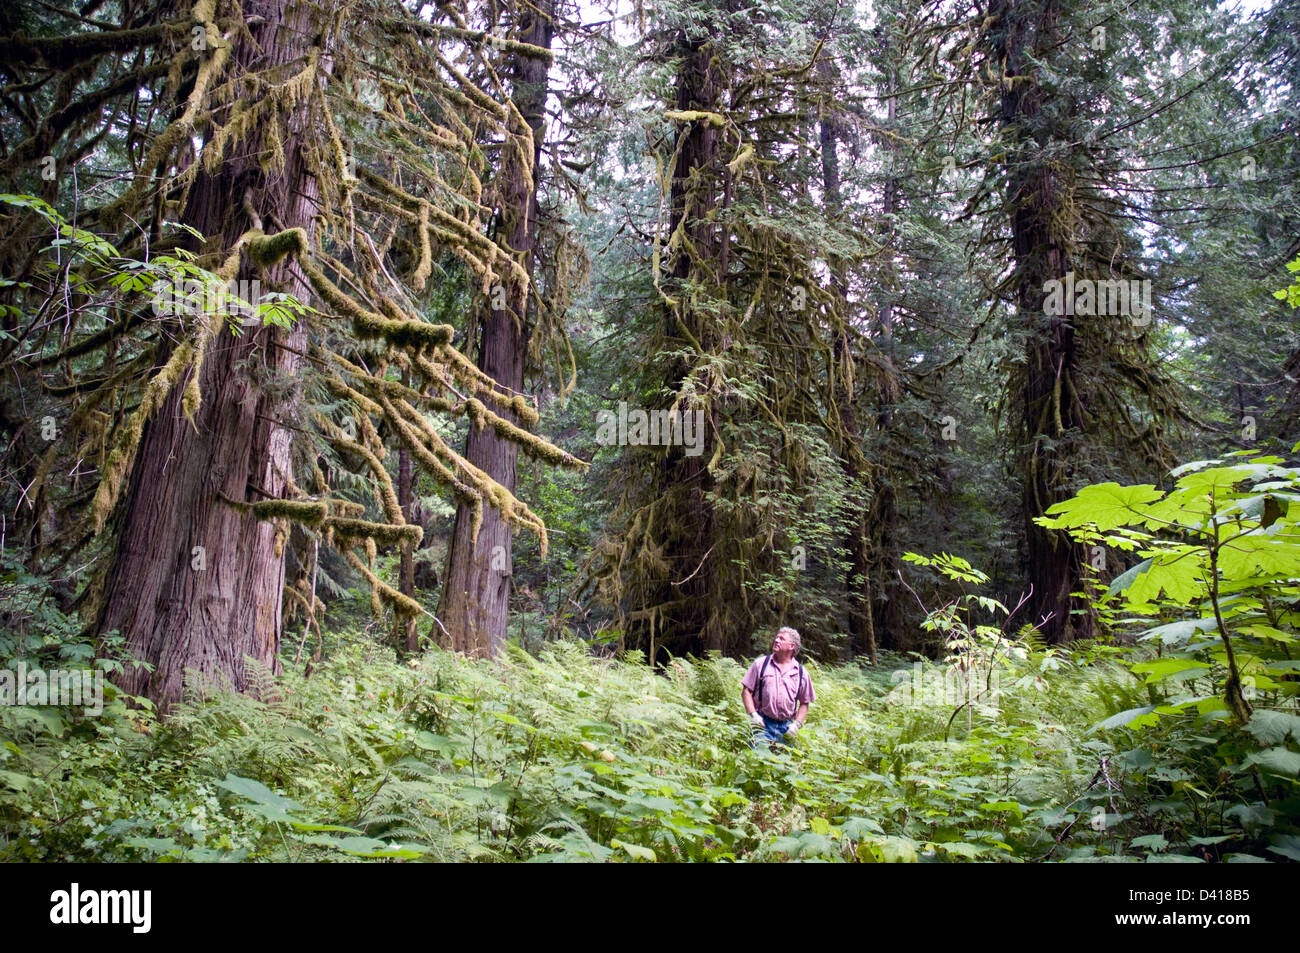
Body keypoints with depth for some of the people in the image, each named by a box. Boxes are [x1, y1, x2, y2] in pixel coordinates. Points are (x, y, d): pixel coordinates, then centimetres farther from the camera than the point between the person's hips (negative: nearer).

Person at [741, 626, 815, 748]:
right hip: (762, 723, -2)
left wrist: (797, 724, -1)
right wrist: (753, 715, -7)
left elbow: (804, 703, 12)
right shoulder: (760, 664, 4)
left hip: (786, 727, 2)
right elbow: (746, 691, 4)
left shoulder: (801, 673, 6)